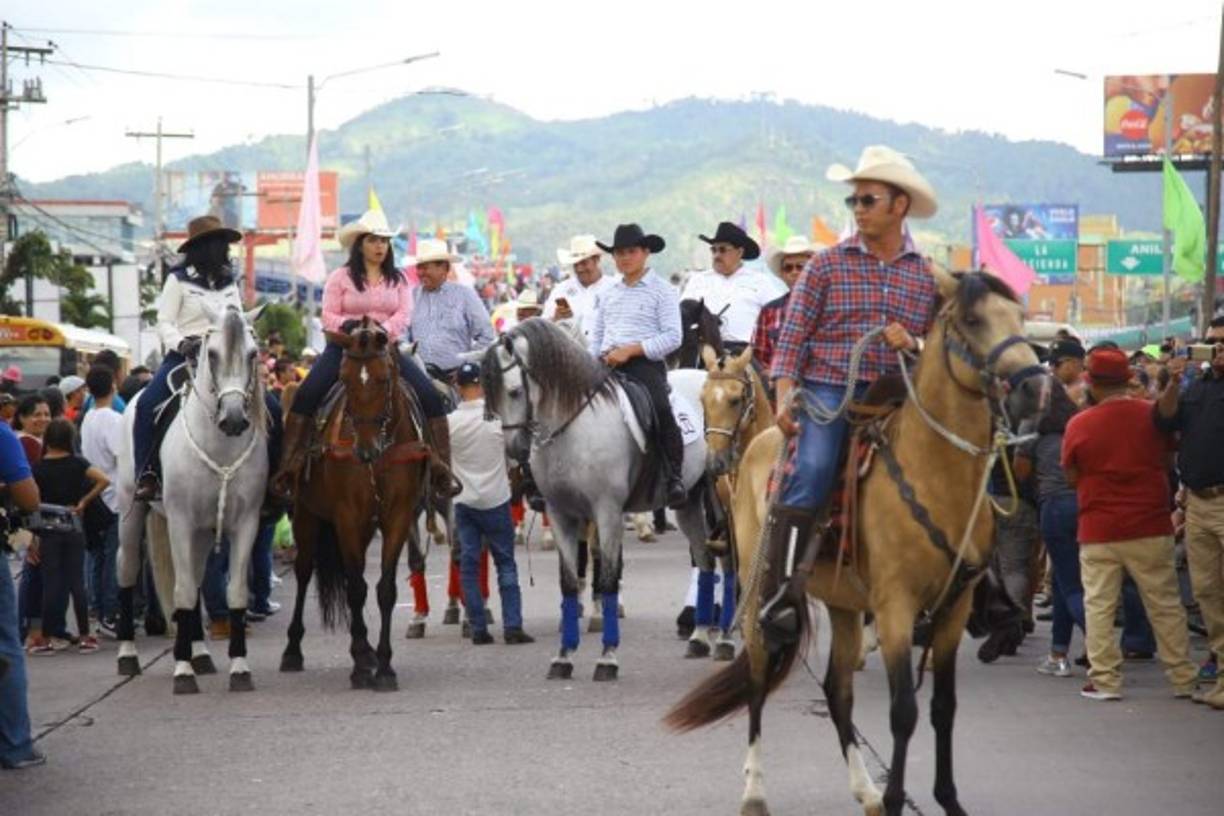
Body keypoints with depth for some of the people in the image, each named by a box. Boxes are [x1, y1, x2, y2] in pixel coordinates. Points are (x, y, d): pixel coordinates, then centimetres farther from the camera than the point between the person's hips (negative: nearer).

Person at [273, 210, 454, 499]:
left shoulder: (398, 280, 12)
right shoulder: (340, 278, 4)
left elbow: (404, 315, -1)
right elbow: (328, 316, -1)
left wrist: (383, 330, -21)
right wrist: (349, 325, -22)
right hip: (344, 348, -2)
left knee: (430, 397, -17)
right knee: (306, 396, -25)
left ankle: (440, 468, -12)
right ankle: (291, 467, -20)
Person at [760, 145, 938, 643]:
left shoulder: (926, 276, 13)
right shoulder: (827, 265, 8)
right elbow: (793, 336, 4)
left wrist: (913, 344, -6)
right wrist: (785, 398, -9)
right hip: (829, 390, -3)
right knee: (812, 470, -27)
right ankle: (782, 592, -27)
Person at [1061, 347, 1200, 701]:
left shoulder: (1079, 424, -8)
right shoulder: (1153, 415, -5)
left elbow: (1072, 478, 2)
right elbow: (1169, 462, 9)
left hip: (1098, 530, -1)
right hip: (1150, 527, 1)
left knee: (1099, 606, 6)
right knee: (1165, 605, 8)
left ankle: (1105, 680, 3)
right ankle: (1183, 678, 12)